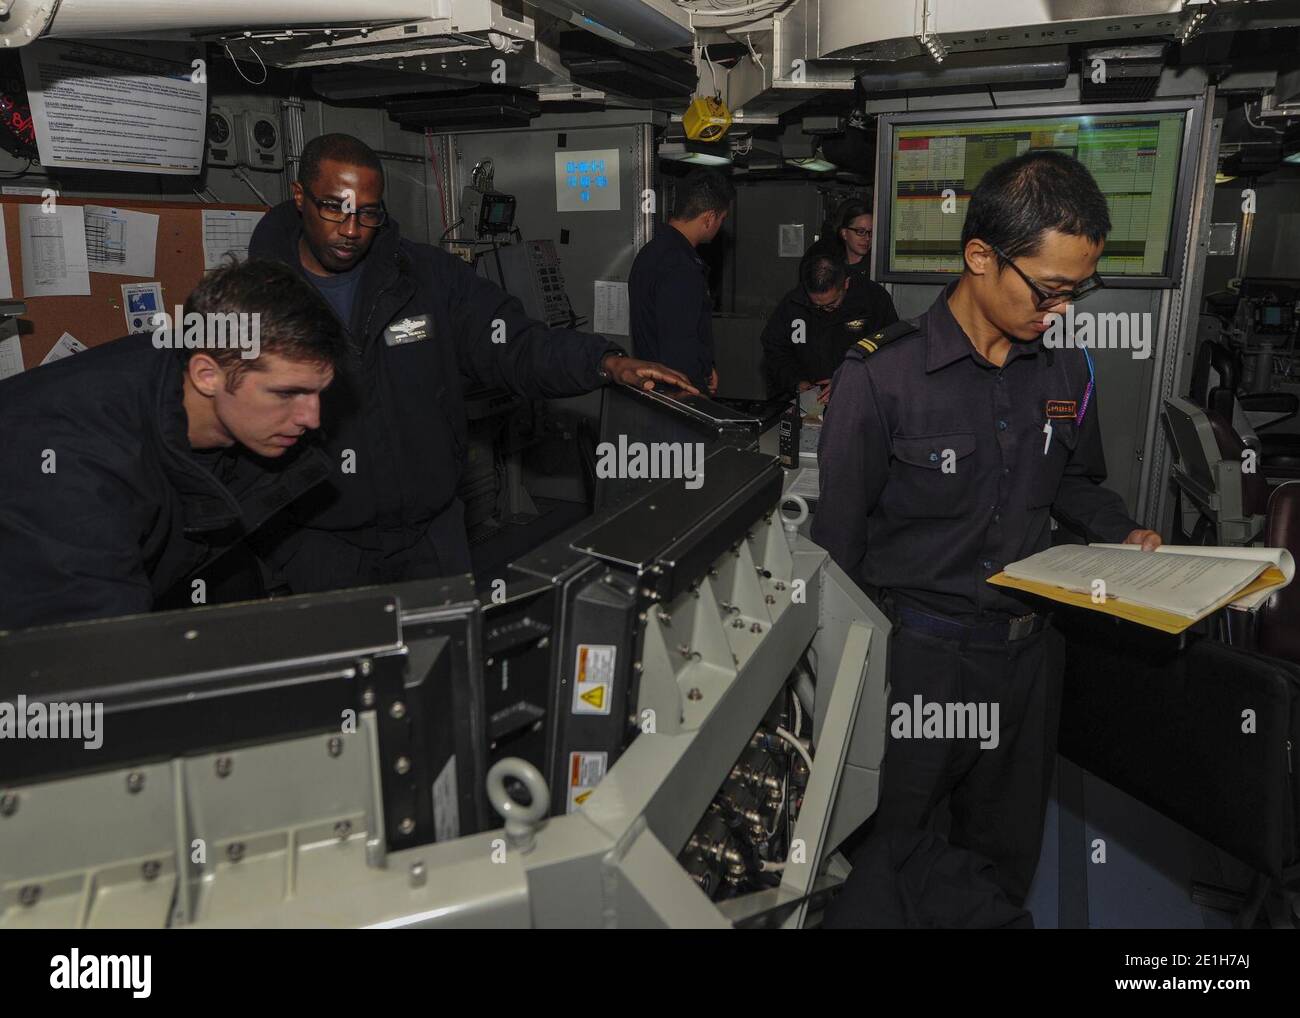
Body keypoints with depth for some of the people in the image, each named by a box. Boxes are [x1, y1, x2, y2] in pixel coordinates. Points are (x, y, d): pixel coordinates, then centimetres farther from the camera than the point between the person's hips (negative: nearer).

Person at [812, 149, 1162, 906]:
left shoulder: (1069, 370, 0)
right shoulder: (881, 375, -17)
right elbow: (839, 540, -12)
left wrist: (1122, 533, -1)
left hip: (1031, 648, 5)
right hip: (918, 651, -4)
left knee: (1008, 859, 23)